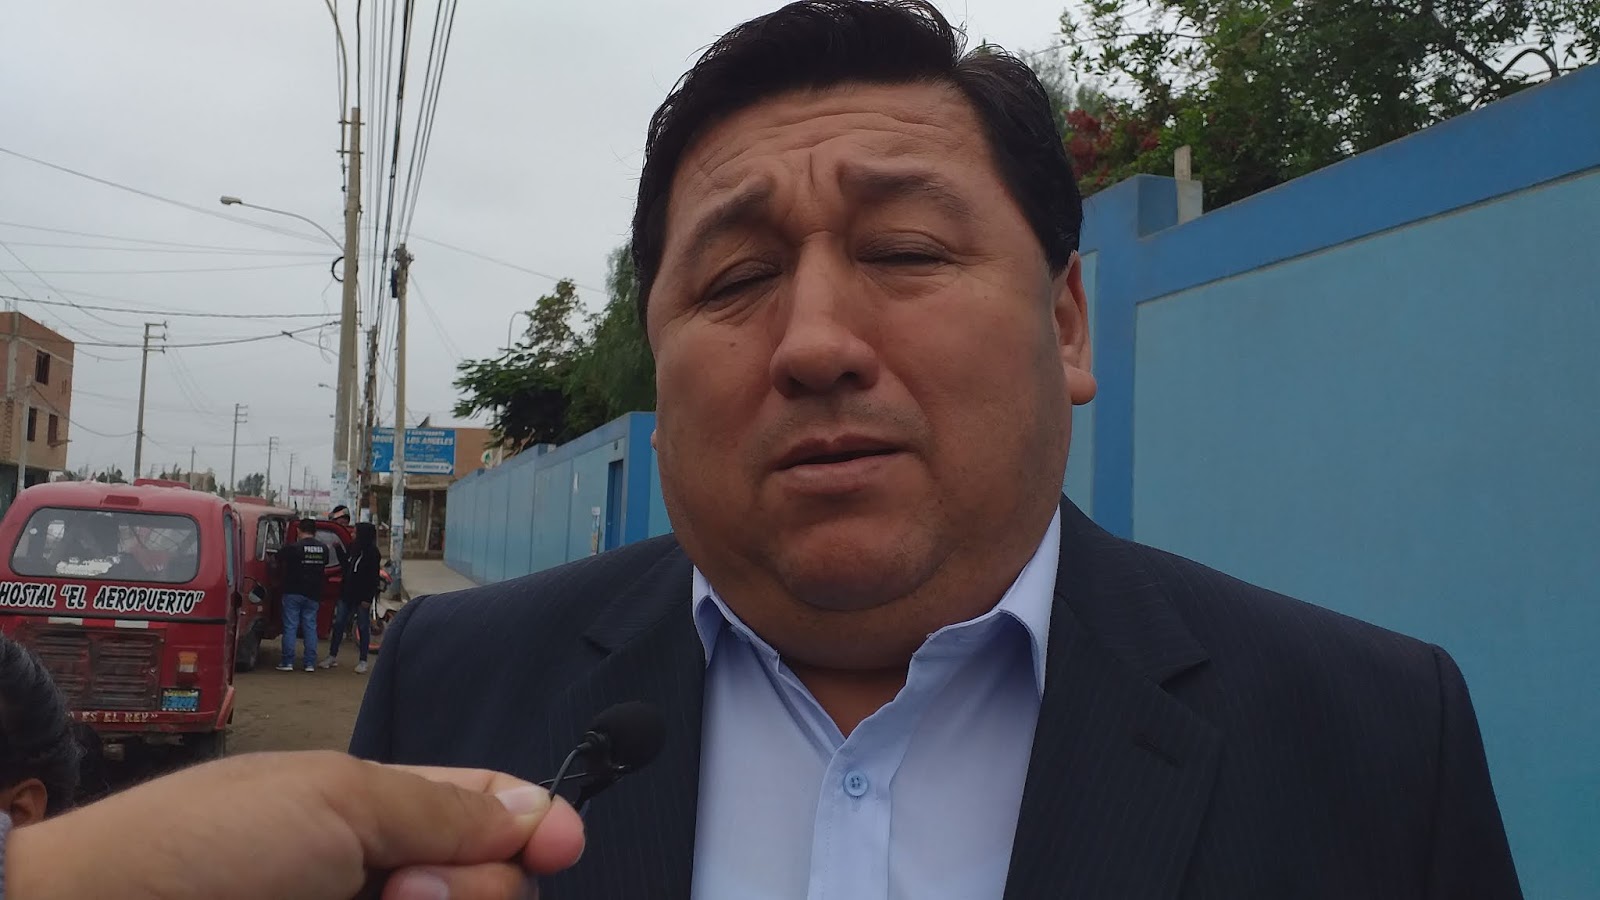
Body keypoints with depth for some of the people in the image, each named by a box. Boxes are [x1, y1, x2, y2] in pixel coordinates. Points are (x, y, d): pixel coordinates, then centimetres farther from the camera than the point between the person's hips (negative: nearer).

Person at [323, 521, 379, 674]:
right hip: (346, 595, 7)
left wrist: (368, 598, -19)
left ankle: (362, 661, 8)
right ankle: (332, 656, 18)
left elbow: (373, 578, -15)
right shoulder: (354, 550, 9)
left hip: (361, 598, -7)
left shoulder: (372, 553, -12)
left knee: (363, 628, 2)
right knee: (338, 625, 8)